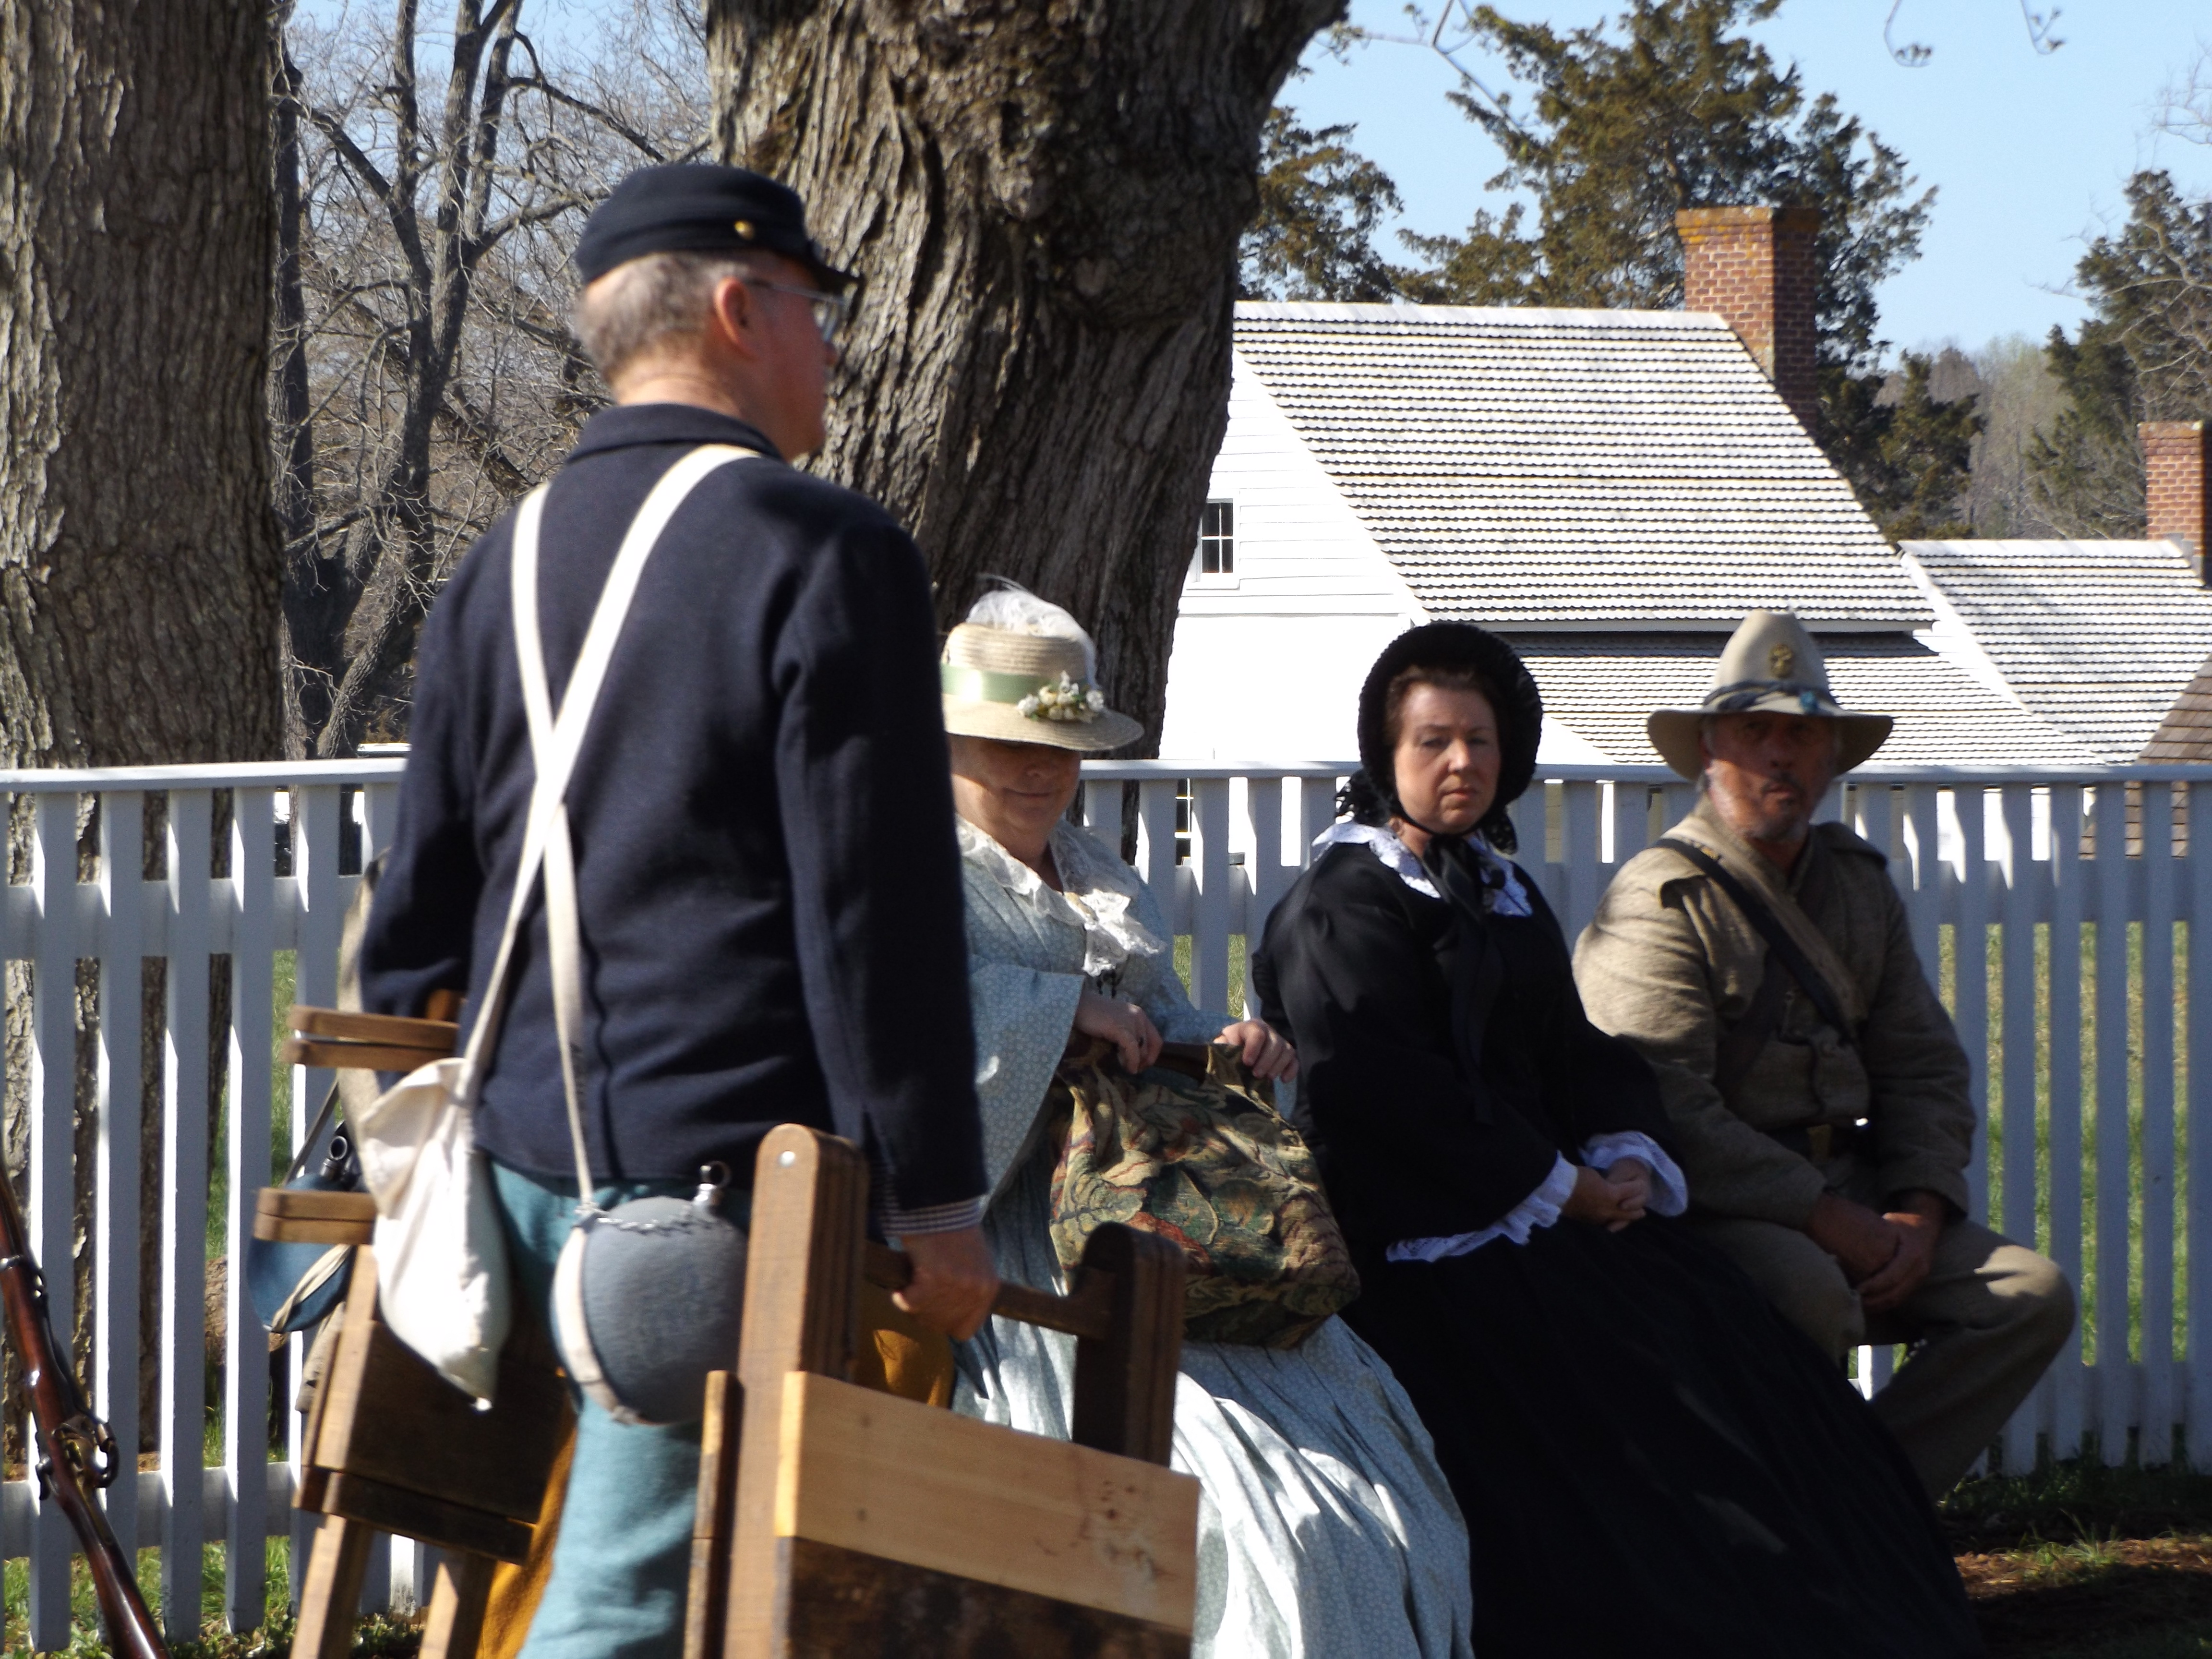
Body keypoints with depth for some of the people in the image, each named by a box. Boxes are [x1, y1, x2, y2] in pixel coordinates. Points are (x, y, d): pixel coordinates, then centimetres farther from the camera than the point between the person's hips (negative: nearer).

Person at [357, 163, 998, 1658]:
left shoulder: (502, 569, 14)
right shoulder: (824, 554, -9)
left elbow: (420, 910, 18)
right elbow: (879, 915, -12)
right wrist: (935, 1202, -9)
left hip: (528, 1172, 8)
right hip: (730, 1185, -8)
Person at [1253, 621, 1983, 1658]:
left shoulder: (1503, 892, 22)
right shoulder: (1347, 903, -5)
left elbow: (1575, 1050, 21)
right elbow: (1388, 1091, -15)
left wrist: (1630, 1159, -1)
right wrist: (1556, 1186, -13)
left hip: (1556, 1213, 8)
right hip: (1431, 1237, -8)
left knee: (1743, 1364, -8)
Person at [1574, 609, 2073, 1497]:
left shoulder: (1859, 885, 16)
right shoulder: (1659, 902, -8)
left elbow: (1924, 1067, 16)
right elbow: (1667, 1114, -18)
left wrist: (1919, 1214, -4)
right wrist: (1832, 1224, -21)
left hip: (1848, 1197, 7)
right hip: (1711, 1214, -7)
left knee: (2032, 1297, -10)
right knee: (1807, 1289, -37)